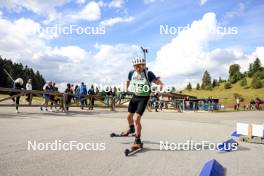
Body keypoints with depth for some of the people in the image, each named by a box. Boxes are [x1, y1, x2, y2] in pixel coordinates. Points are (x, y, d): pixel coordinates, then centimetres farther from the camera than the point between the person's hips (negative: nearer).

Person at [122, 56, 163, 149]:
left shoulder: (148, 73, -20)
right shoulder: (131, 73, -6)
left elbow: (159, 83, -22)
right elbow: (128, 81, 16)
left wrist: (160, 86, -40)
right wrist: (126, 90, 15)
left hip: (143, 98, -6)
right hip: (135, 96, 6)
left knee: (136, 119, -18)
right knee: (129, 116, 21)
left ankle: (138, 141, 0)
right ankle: (131, 129, 55)